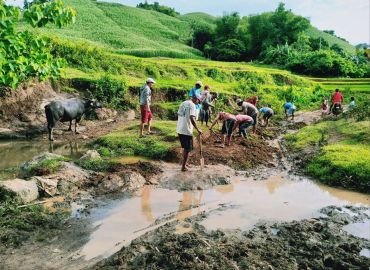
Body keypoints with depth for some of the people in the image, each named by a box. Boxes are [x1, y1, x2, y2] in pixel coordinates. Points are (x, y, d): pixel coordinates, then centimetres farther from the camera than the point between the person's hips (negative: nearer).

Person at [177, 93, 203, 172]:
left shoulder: (183, 103, 13)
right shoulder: (192, 105, -13)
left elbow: (178, 114, 18)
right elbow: (192, 118, -25)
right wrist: (197, 129, -22)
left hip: (179, 130, 8)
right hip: (187, 131, -8)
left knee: (185, 148, 22)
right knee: (187, 149, 4)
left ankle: (184, 163, 32)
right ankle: (183, 167, 10)